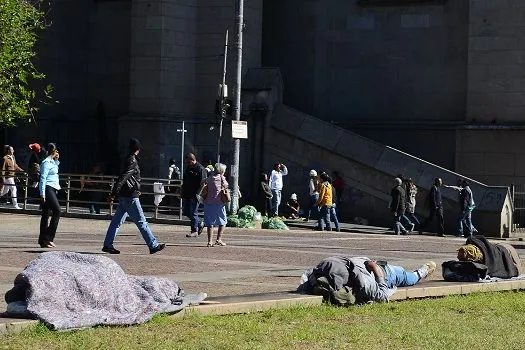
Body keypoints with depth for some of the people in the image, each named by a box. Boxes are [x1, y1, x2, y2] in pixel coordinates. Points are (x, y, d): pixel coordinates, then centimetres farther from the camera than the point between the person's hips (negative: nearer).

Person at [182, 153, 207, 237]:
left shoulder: (200, 169, -12)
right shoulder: (188, 168, 15)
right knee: (187, 212, 11)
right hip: (187, 195, 9)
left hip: (194, 195, -9)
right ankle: (199, 225, 25)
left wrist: (198, 194, -23)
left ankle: (194, 231, 2)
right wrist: (183, 191, 19)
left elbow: (202, 183, -17)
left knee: (193, 212, -5)